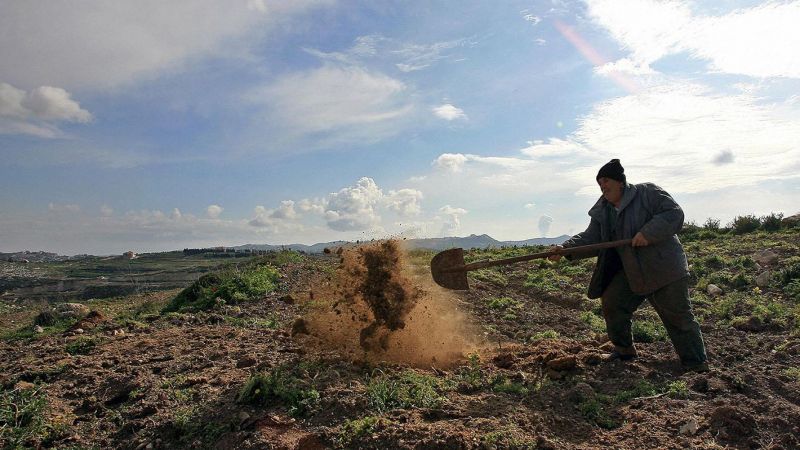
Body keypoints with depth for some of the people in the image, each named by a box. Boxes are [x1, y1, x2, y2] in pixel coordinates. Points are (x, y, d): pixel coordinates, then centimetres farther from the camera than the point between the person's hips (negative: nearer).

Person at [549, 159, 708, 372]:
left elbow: (675, 214, -18)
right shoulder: (602, 212, 5)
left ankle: (698, 366, 18)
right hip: (630, 272, 6)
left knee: (679, 318, 2)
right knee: (612, 303, 6)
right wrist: (565, 248, -18)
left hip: (664, 269, -6)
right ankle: (624, 350, 26)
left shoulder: (647, 192, -11)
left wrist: (648, 233, -30)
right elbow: (590, 238, -2)